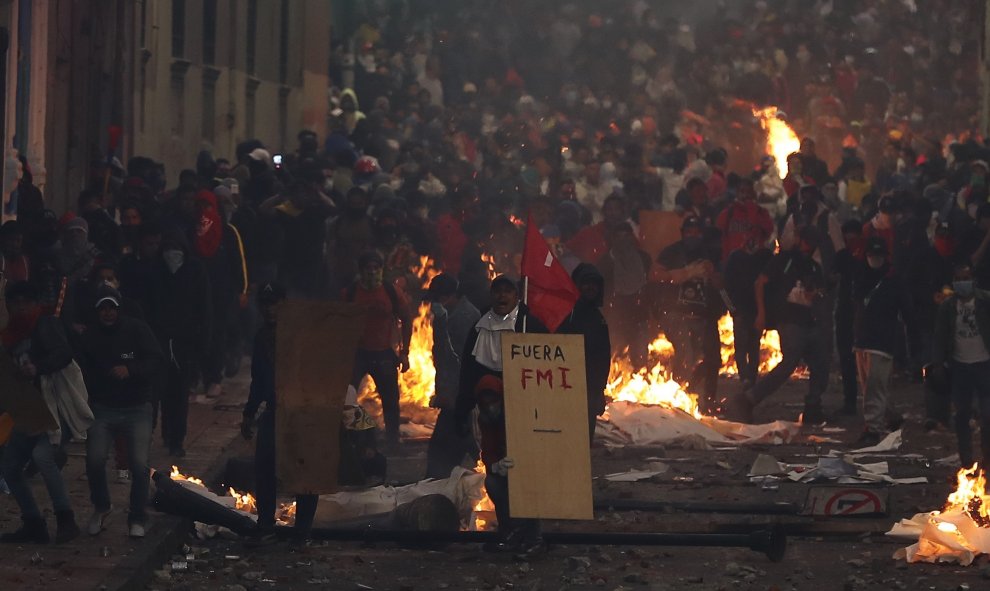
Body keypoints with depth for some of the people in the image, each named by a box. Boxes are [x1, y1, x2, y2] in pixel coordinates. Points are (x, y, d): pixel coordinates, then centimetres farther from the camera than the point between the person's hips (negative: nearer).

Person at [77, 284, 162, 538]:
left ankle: (137, 518, 7)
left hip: (137, 409, -1)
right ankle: (101, 507, 15)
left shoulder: (137, 330, -6)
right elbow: (83, 373, 7)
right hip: (102, 409, 1)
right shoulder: (89, 336, 0)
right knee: (94, 460, -13)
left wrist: (130, 370, -29)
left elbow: (156, 362, -12)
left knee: (139, 465, -12)